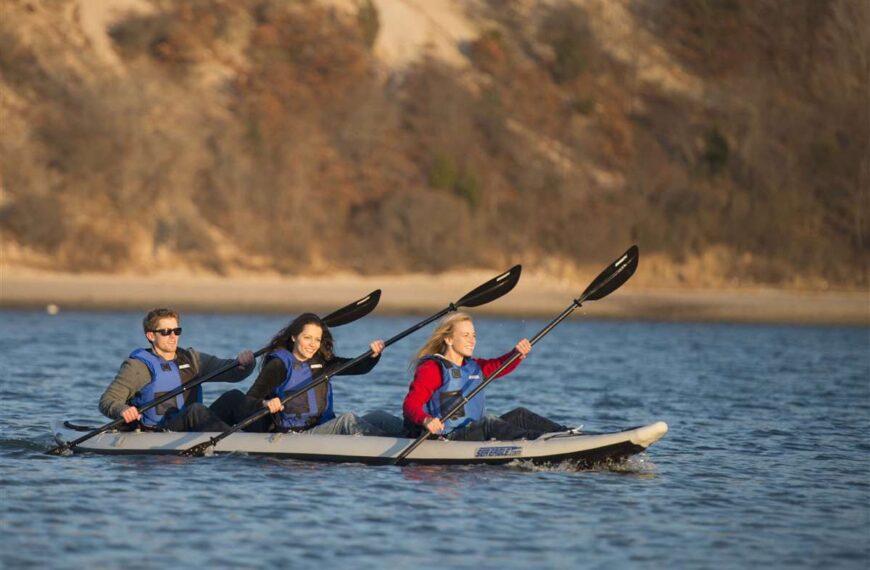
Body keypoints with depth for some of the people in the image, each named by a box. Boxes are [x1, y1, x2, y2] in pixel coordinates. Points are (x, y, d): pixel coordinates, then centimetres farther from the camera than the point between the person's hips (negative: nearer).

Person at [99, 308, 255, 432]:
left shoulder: (191, 359, 19)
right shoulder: (138, 366, 4)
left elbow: (233, 372, 13)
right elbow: (107, 400, -1)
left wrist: (244, 363, -10)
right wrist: (121, 409, -24)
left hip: (193, 431, 6)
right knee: (196, 410, -33)